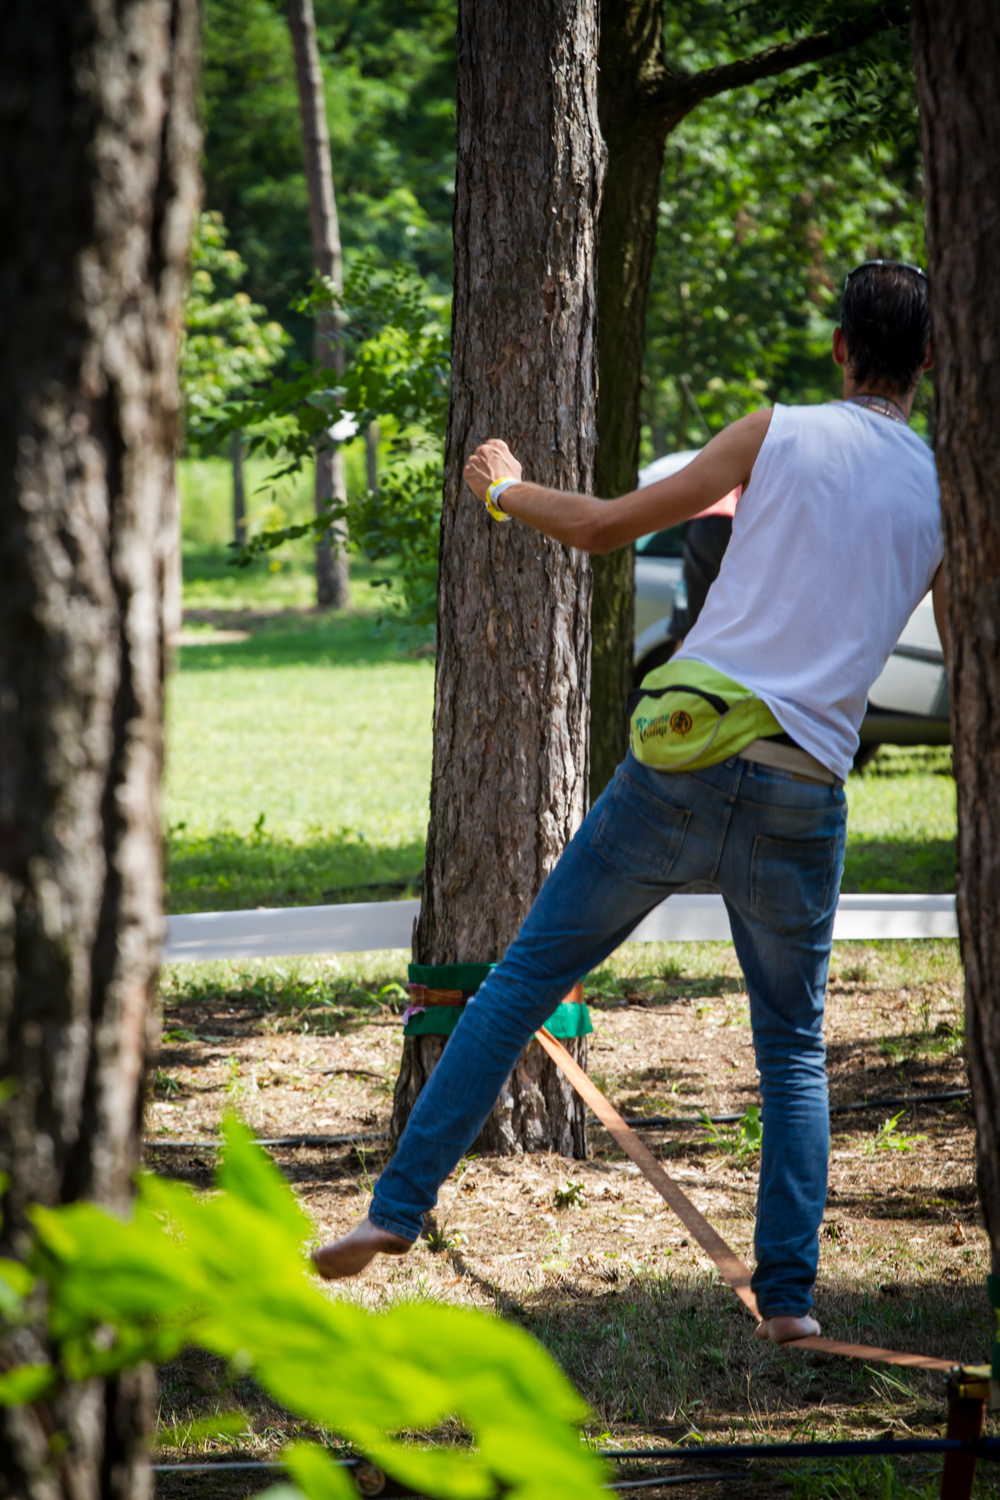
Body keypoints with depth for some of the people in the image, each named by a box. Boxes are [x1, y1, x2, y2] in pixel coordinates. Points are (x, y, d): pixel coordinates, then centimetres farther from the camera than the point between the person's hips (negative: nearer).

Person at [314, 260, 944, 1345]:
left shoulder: (778, 433, 4)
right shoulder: (945, 495, 8)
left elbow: (610, 527, 6)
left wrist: (504, 491, 23)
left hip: (681, 759, -1)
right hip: (804, 794, 1)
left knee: (525, 978, 7)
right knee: (794, 1054, 15)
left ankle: (399, 1207, 2)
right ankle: (787, 1291, 4)